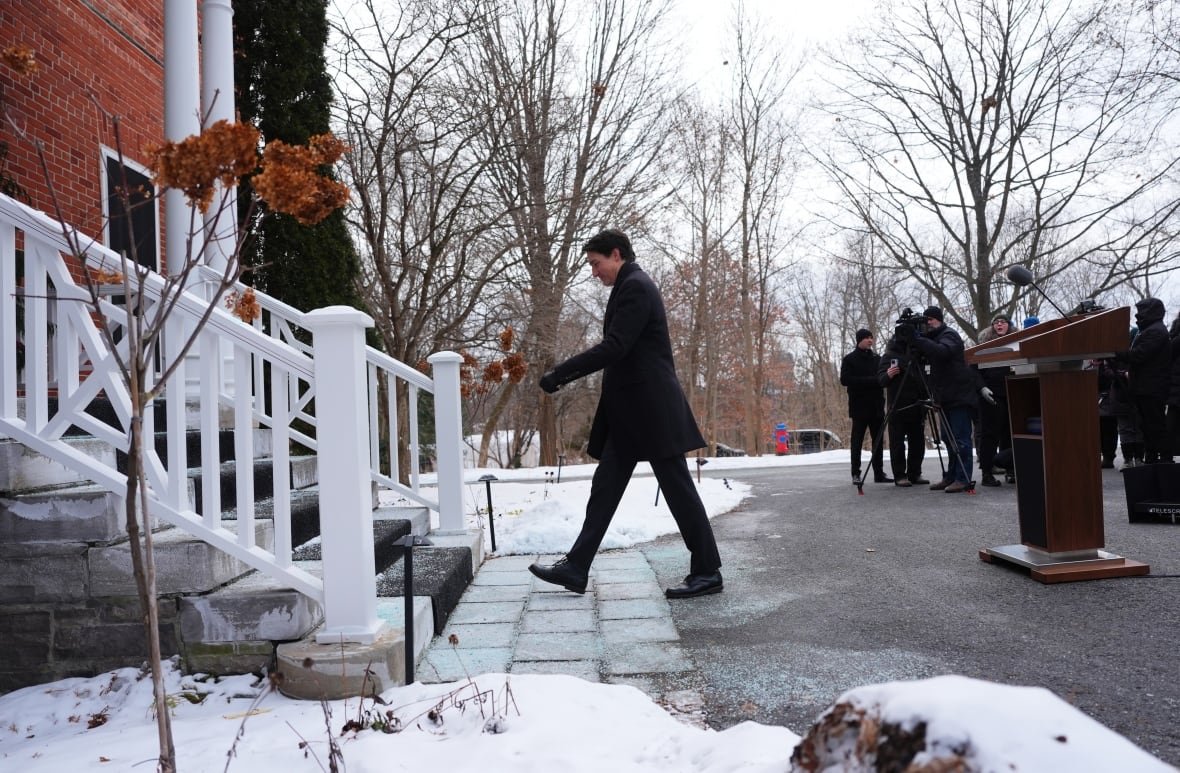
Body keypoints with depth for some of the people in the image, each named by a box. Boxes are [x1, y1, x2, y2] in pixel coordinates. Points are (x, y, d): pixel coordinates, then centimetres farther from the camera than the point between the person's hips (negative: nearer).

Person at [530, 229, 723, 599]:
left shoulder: (635, 286, -12)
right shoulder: (630, 287, 19)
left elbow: (614, 347, -22)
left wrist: (560, 373, -19)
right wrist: (567, 373, 15)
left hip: (650, 406, -10)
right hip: (630, 412, 10)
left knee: (677, 488, -2)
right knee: (604, 487, 8)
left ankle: (707, 572, 8)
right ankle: (576, 567, 12)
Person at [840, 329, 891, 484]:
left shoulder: (877, 358, 13)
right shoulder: (850, 359, 0)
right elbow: (844, 380, -10)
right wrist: (871, 380, -16)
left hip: (877, 407, 4)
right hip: (859, 408, -4)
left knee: (878, 441, 6)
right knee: (857, 441, -1)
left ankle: (879, 473, 12)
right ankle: (856, 474, 4)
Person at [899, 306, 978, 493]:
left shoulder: (949, 335, -9)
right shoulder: (934, 338, 19)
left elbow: (942, 351, -29)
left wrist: (916, 338, -31)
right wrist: (911, 339, -2)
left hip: (960, 396, -9)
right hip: (947, 397, 9)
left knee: (960, 439, -9)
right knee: (949, 438, 11)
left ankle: (963, 479, -9)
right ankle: (950, 477, 17)